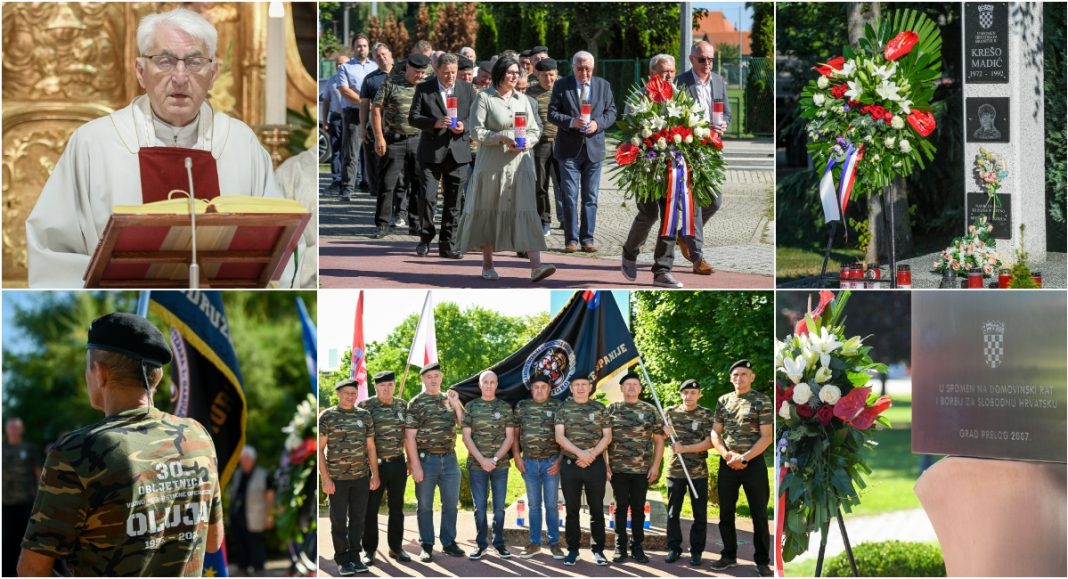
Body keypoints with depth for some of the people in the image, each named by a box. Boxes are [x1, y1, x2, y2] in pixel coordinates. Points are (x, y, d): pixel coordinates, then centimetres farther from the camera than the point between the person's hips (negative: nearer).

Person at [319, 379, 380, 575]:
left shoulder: (365, 416, 6)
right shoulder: (327, 417, -4)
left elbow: (371, 447, 10)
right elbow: (319, 449, -5)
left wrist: (375, 474, 5)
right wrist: (325, 478, -11)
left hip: (361, 478, 3)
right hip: (337, 478, -3)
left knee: (358, 519, 7)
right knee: (339, 521, 2)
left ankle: (355, 556, 17)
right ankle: (342, 560, 11)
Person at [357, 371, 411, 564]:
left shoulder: (403, 405, 8)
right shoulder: (366, 406, -5)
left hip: (398, 464, 4)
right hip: (374, 464, -4)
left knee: (397, 508, 10)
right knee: (370, 508, 2)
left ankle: (395, 547, 20)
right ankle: (369, 550, 11)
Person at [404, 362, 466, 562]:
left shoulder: (449, 400, 10)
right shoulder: (416, 403, -4)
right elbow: (409, 436, -8)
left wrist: (456, 404, -4)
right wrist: (415, 465, -15)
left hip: (449, 458, 4)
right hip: (426, 459, -4)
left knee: (451, 503, 9)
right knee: (425, 506, 2)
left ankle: (449, 543, 19)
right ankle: (426, 547, 9)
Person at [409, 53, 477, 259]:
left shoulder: (467, 89, 7)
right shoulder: (423, 89, 0)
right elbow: (413, 117, -4)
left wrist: (464, 126, -11)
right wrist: (435, 123, -20)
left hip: (458, 152, 2)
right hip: (431, 152, -2)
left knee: (454, 201, 3)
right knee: (427, 197, -7)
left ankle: (447, 244, 11)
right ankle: (425, 239, 10)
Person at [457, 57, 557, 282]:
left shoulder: (522, 100, 11)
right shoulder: (484, 98, -2)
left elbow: (535, 129, 14)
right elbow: (476, 130, -8)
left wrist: (526, 142, -7)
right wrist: (502, 138, -18)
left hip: (520, 163, 3)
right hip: (492, 164, -3)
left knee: (526, 210, -8)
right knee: (489, 212, 5)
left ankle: (536, 266, -17)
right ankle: (487, 265, 18)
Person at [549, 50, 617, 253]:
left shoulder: (603, 86, 7)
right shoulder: (561, 86, 1)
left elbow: (611, 112, 7)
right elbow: (552, 113, -2)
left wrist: (598, 123, -12)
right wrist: (571, 122, -19)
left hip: (593, 147, 2)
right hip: (569, 148, -2)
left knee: (590, 197, 5)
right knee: (570, 197, -1)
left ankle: (587, 238, 10)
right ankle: (571, 239, 4)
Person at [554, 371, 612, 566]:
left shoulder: (600, 409, 5)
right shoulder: (563, 408, 3)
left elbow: (607, 437, 2)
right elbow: (559, 437, -5)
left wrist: (592, 454, -13)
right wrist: (580, 453, -17)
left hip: (595, 465, 0)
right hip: (570, 465, 0)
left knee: (597, 509, 3)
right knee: (572, 509, 5)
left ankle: (598, 550, 9)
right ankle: (573, 550, 11)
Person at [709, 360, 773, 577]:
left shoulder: (762, 401, -4)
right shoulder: (723, 401, 9)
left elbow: (767, 437, -9)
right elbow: (715, 433, 8)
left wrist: (744, 458, -16)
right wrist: (728, 455, -9)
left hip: (754, 463, -4)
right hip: (727, 464, 4)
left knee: (759, 514, -1)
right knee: (726, 512, 9)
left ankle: (762, 561, 5)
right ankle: (729, 555, 21)